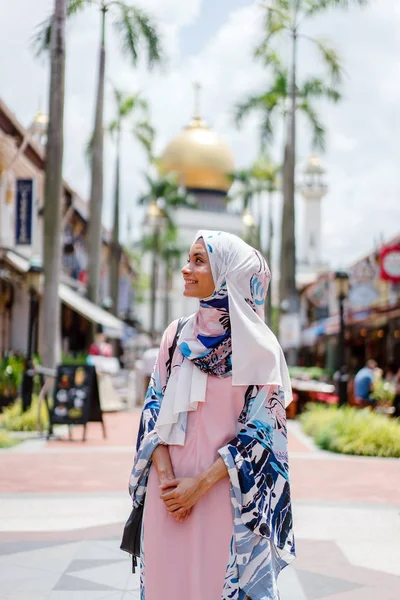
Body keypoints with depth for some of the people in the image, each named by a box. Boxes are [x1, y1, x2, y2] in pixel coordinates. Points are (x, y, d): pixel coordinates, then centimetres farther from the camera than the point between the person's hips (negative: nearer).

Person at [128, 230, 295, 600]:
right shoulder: (177, 335, 6)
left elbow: (260, 427, -8)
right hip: (171, 489, 4)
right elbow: (155, 406, 6)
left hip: (226, 494, -3)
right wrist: (165, 476, -8)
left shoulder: (259, 346, -6)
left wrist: (202, 482, -14)